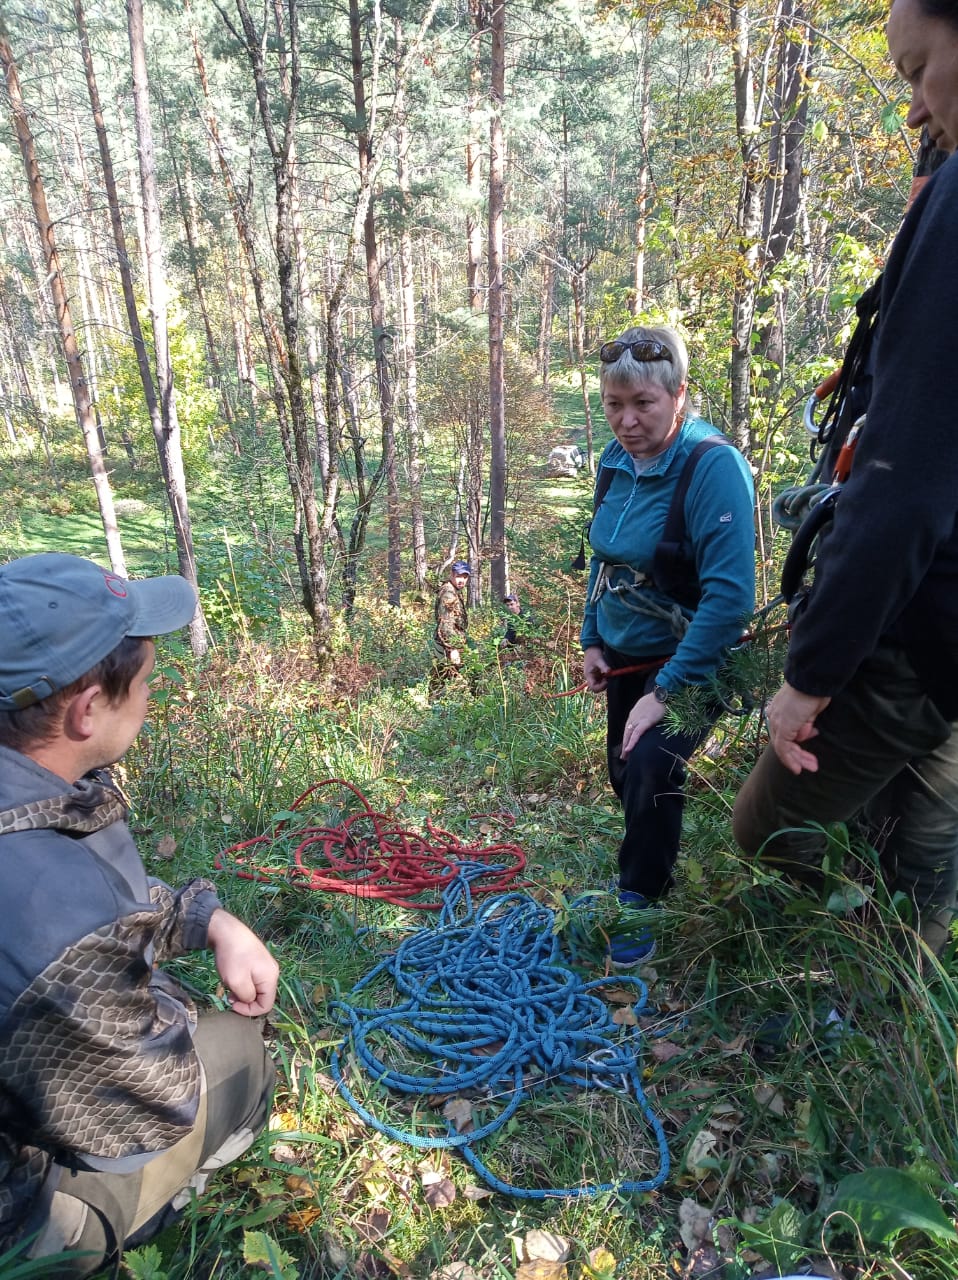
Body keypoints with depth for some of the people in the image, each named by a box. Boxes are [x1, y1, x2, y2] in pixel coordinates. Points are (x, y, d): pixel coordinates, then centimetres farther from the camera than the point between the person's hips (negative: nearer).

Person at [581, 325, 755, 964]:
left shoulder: (714, 466, -24)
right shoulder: (617, 460, -2)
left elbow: (730, 594, -29)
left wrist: (669, 691, -29)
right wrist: (593, 639, 8)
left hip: (686, 659, -7)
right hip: (625, 654, 7)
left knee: (650, 772, -18)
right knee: (624, 773, 16)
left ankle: (640, 905, 10)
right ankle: (654, 867, 46)